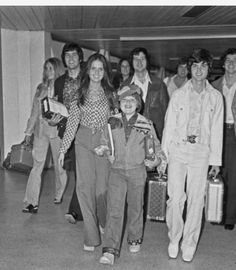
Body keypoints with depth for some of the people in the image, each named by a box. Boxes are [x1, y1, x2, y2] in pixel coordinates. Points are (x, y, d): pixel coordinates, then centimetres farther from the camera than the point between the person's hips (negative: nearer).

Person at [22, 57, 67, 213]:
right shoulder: (41, 88, 11)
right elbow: (35, 111, 15)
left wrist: (57, 118, -17)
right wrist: (29, 131, 15)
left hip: (57, 129, -3)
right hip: (40, 130, 3)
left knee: (59, 164, 9)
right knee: (37, 165, -3)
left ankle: (59, 195, 29)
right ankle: (32, 202, -3)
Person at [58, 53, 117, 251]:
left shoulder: (110, 94, 4)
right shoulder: (80, 94, 6)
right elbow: (72, 123, 5)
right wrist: (63, 148, 2)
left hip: (104, 143, -1)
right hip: (83, 142, 1)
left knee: (102, 186, 0)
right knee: (85, 186, -5)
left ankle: (105, 224, 31)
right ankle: (91, 236, 3)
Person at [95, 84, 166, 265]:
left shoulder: (145, 124, -2)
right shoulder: (112, 122, 1)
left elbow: (156, 146, 10)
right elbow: (105, 142, 14)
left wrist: (156, 160, -6)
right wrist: (103, 150, -7)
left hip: (137, 171, 0)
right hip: (117, 171, 0)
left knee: (135, 208, 14)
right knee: (114, 210, -6)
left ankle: (135, 240, 37)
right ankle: (110, 250, -5)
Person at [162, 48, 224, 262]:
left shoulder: (215, 97, 6)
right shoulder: (179, 94, 5)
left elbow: (216, 129, 7)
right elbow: (169, 125, 5)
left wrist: (216, 159, 5)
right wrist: (163, 154, 1)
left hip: (201, 151, 1)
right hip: (178, 149, 0)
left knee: (196, 199, 2)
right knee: (175, 198, -4)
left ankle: (189, 244, 16)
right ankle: (174, 239, 15)